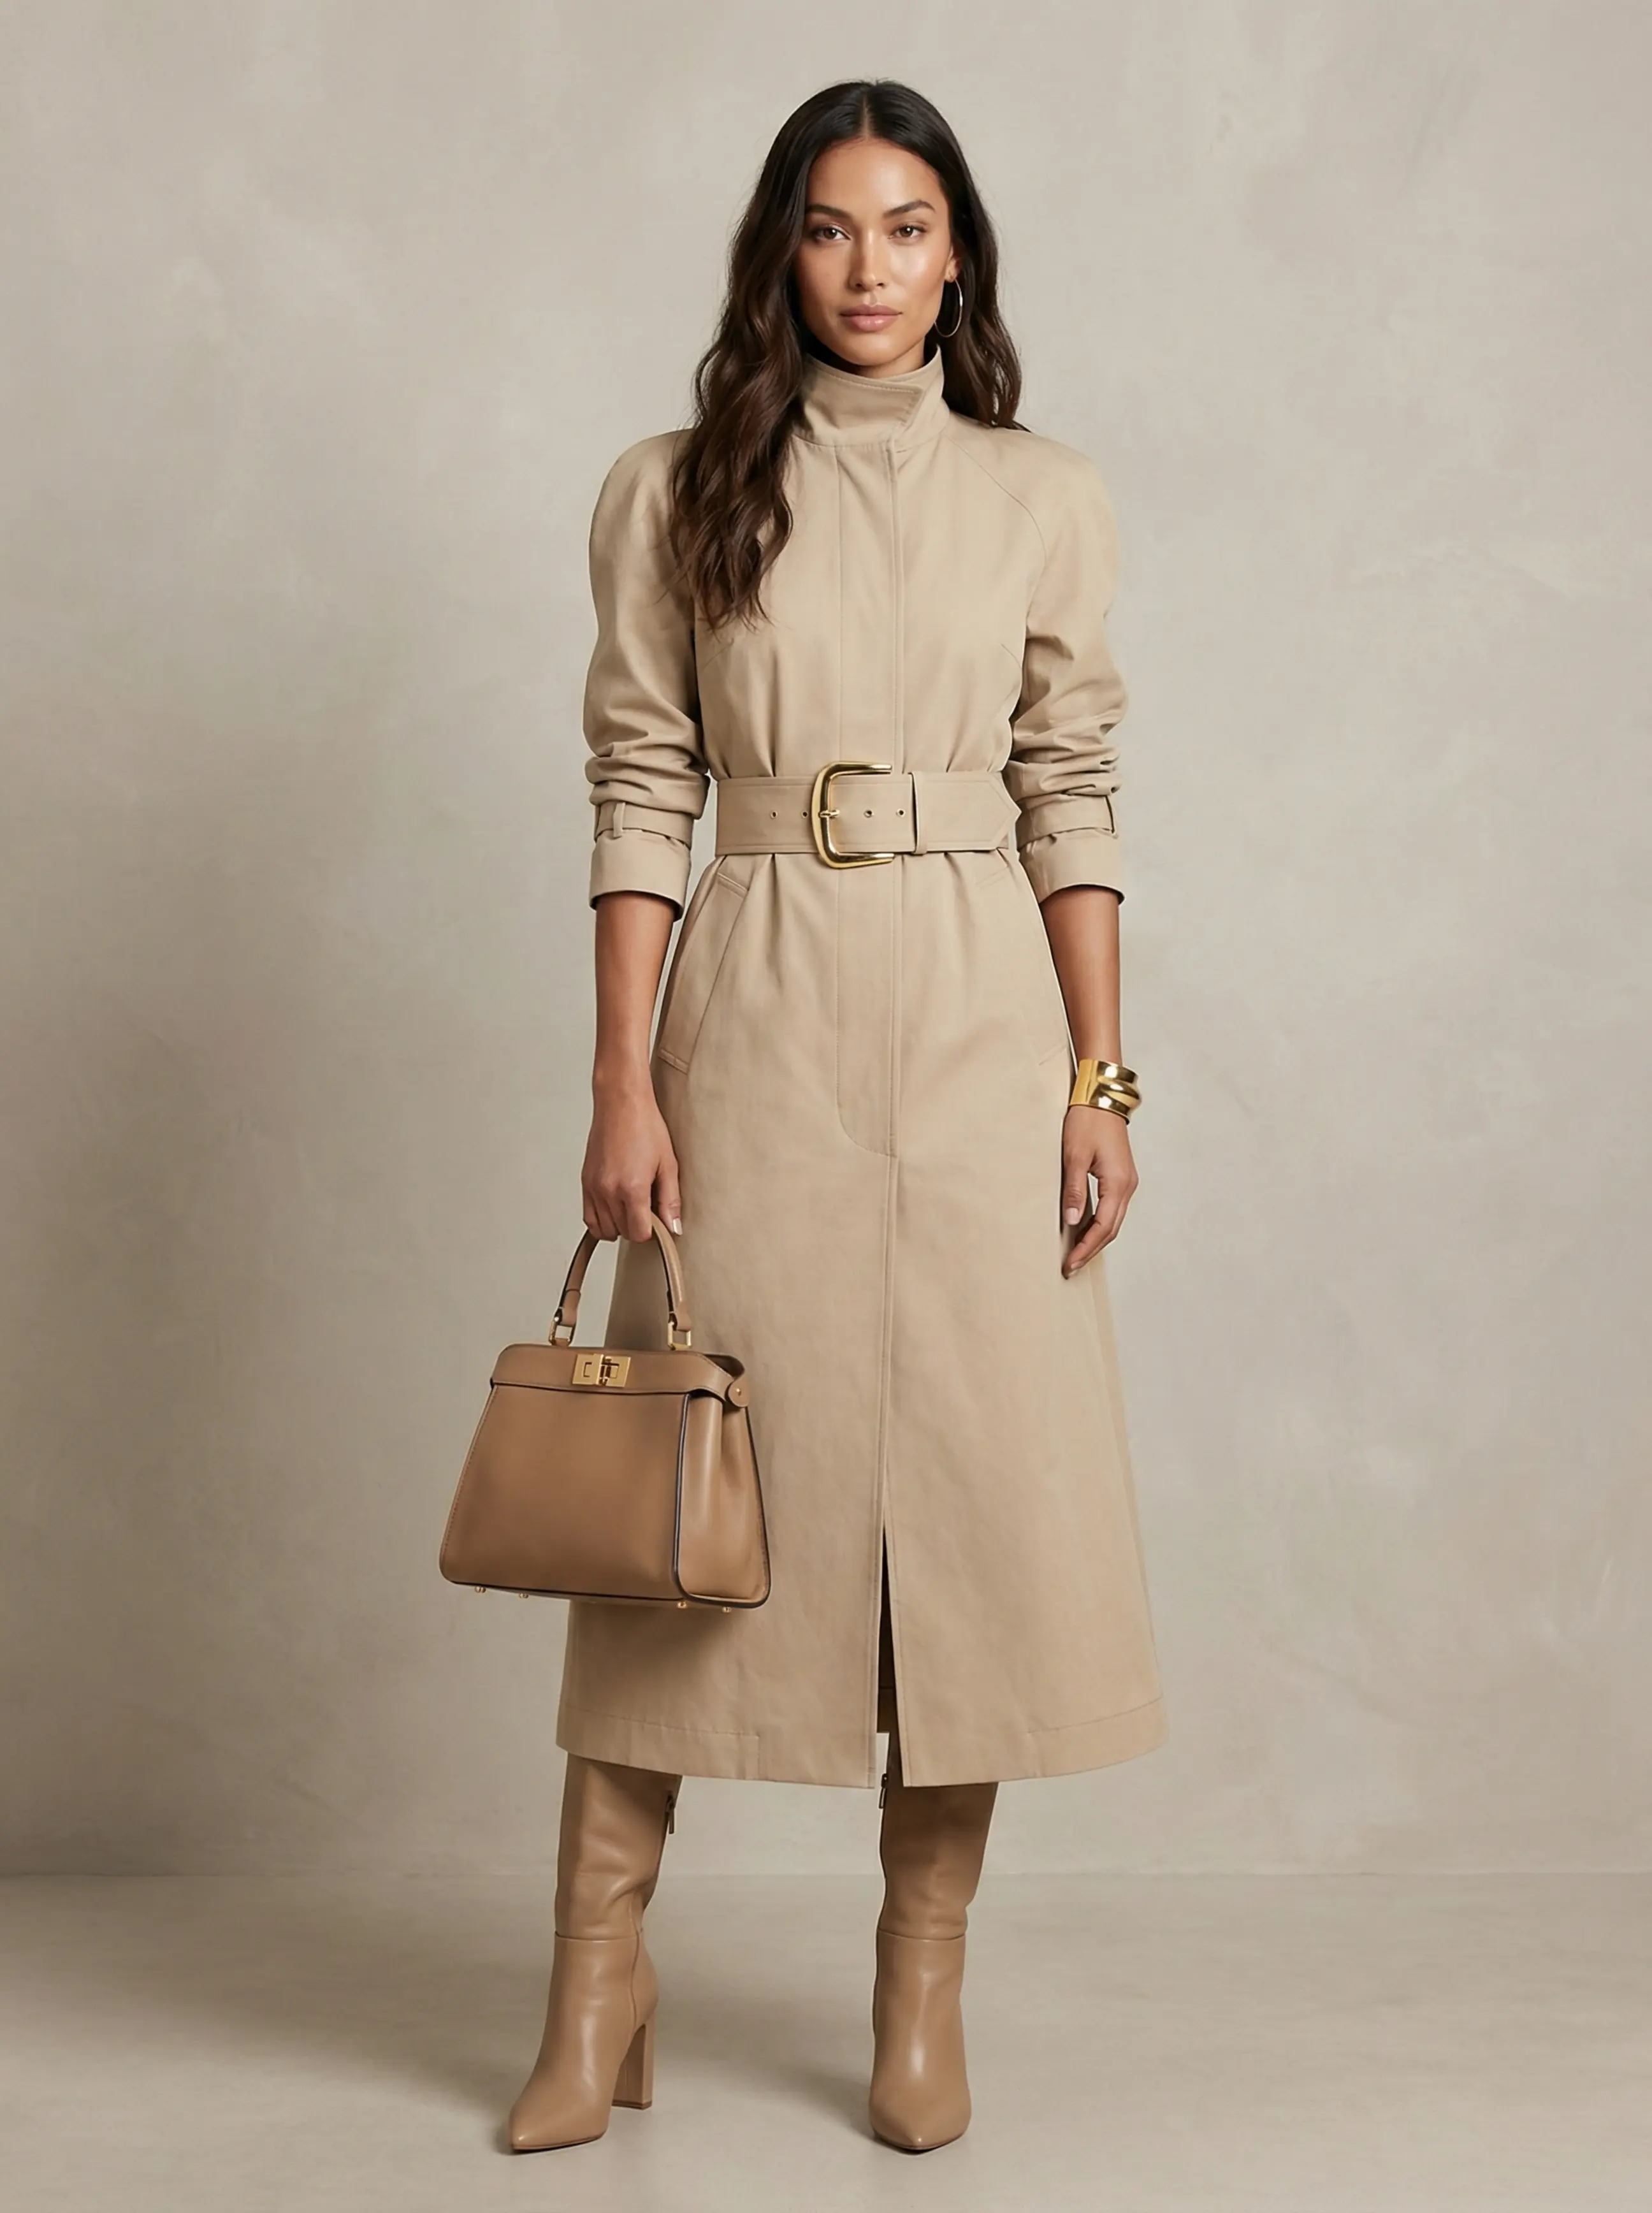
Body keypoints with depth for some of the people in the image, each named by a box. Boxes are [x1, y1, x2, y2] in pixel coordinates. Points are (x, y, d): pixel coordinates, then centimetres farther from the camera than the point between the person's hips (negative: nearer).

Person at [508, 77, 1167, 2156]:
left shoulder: (1044, 499, 8)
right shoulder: (672, 495, 5)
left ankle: (923, 1969, 15)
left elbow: (1071, 804, 6)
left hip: (980, 1026, 1)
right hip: (753, 1020, -1)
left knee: (978, 1467, 1)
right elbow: (640, 798, 2)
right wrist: (624, 1080, -5)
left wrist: (1103, 1077, 0)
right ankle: (600, 1969, 12)